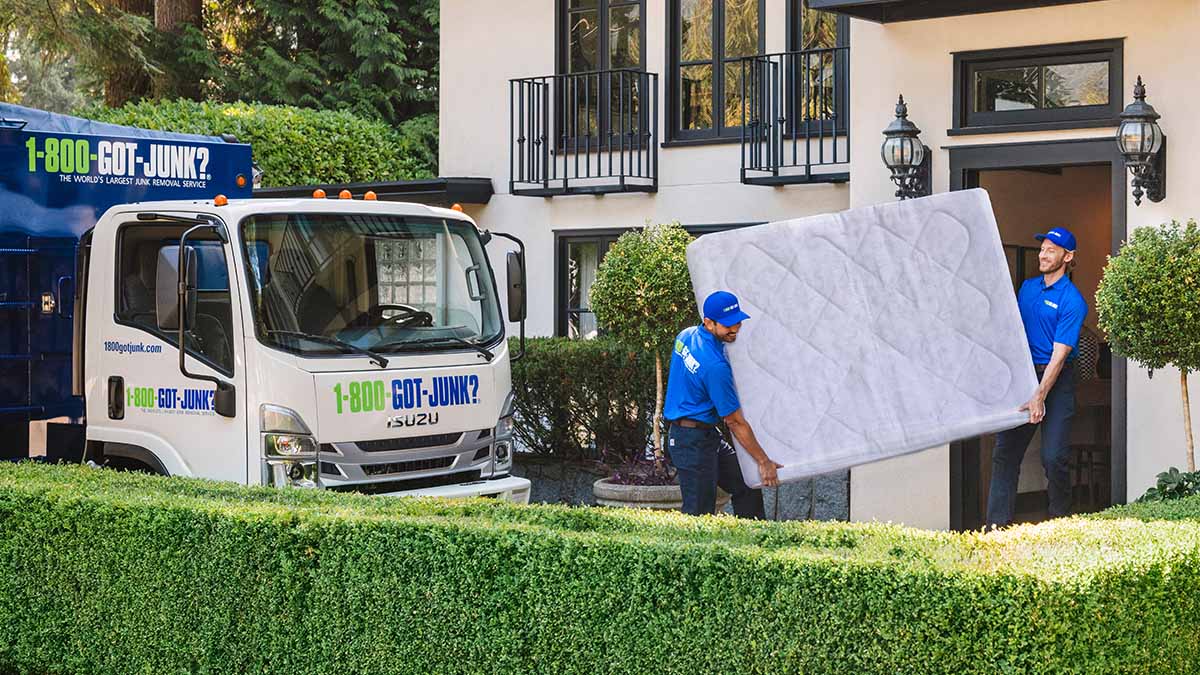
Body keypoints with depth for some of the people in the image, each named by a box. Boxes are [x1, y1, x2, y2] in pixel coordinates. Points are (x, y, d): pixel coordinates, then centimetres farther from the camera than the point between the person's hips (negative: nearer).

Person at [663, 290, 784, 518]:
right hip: (694, 442, -10)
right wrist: (764, 462, -10)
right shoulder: (715, 366, -26)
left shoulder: (686, 336, 0)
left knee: (746, 484, 12)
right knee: (699, 514, -6)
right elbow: (735, 422, -19)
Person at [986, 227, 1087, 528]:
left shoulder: (1072, 300, -11)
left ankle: (1060, 523, 10)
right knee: (1005, 451, 0)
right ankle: (997, 524, 1)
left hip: (1056, 380, -6)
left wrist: (1039, 397, -22)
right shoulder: (1027, 287, 10)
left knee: (1053, 458, -10)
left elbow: (1059, 353, -16)